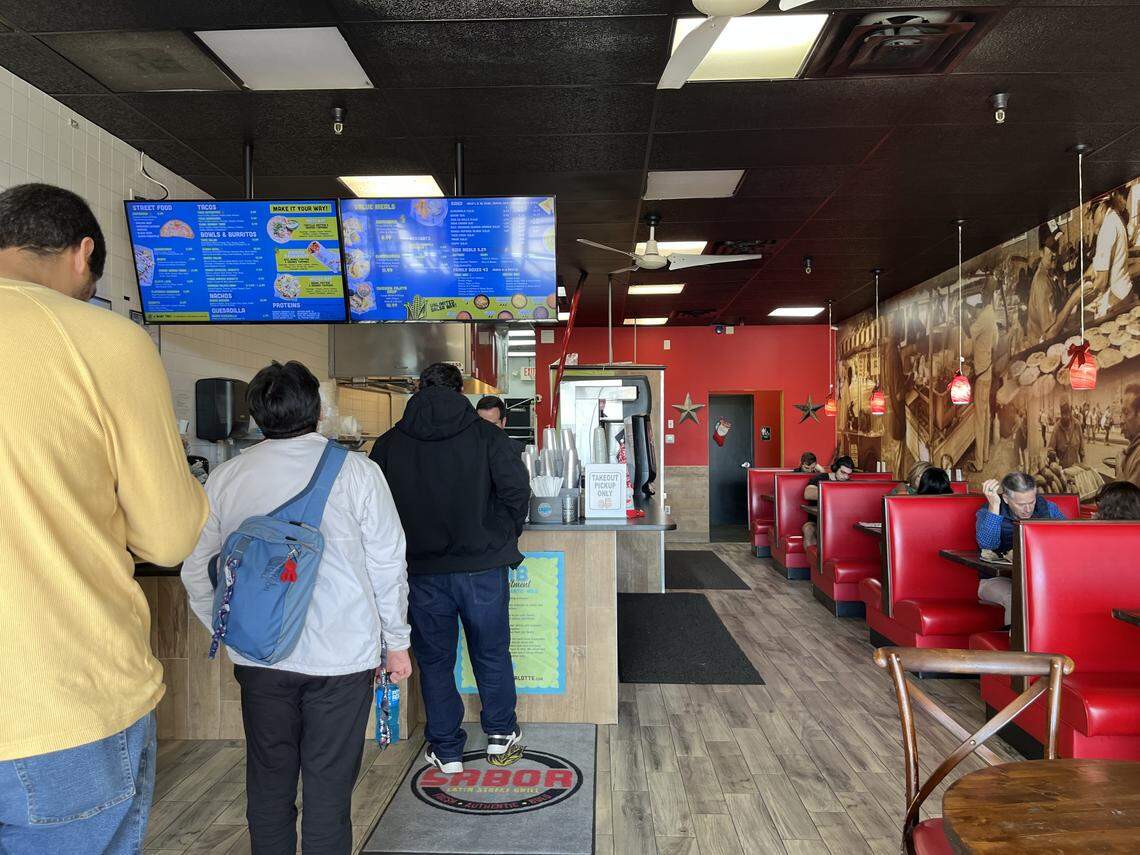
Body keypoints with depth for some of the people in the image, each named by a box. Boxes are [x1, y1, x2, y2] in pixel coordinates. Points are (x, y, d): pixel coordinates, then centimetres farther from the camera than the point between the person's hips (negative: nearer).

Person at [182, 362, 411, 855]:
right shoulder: (355, 470, -10)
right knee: (329, 785, 8)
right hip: (342, 654, -3)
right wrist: (397, 642, 5)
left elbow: (196, 571, 6)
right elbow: (387, 564, -7)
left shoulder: (225, 478, -1)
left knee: (268, 782, 17)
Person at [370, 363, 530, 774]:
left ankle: (446, 750, 23)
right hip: (482, 567, 0)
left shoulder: (389, 443, 1)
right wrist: (502, 539, 5)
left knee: (434, 659, 14)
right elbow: (517, 489, -11)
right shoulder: (484, 434, -5)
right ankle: (500, 733, 32)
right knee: (492, 653, 17)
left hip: (422, 571, 1)